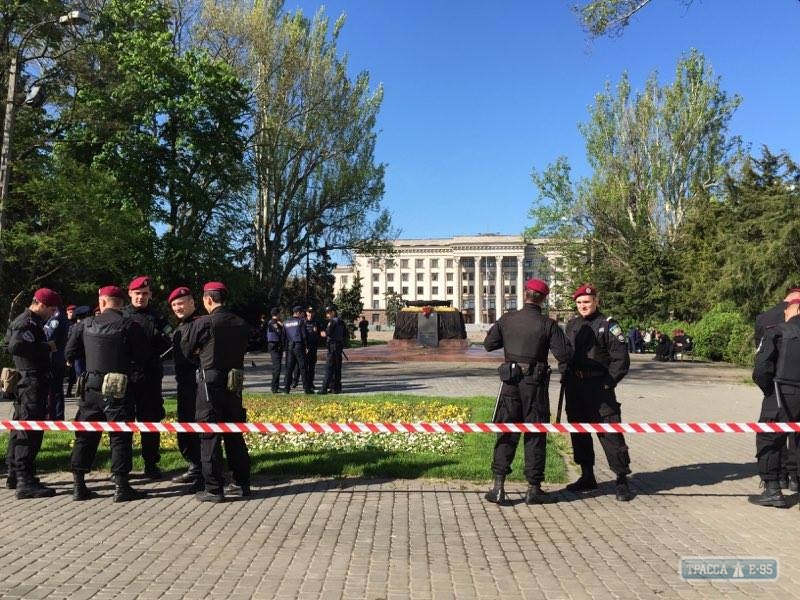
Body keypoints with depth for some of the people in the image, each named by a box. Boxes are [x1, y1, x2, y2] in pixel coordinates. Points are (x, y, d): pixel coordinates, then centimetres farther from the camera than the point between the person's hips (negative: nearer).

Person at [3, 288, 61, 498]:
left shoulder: (30, 321, 19)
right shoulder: (27, 323, -14)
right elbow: (15, 346, -29)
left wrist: (45, 348, 8)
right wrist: (47, 347, -21)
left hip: (24, 383, 11)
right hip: (33, 383, -11)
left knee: (21, 428, 17)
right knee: (30, 431, -11)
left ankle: (14, 475, 28)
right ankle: (25, 482, -11)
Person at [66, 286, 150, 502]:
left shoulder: (85, 325, 2)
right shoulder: (129, 326, -9)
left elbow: (70, 353, 7)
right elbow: (142, 356, -6)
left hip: (92, 386, 4)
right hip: (119, 388, -3)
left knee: (85, 435, 13)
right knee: (120, 436, 2)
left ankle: (78, 485, 18)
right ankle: (121, 487, 3)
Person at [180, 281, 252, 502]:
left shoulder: (202, 323, -10)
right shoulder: (241, 324, 4)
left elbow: (186, 350, 3)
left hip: (211, 382, -5)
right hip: (234, 383, 5)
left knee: (210, 436, 2)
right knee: (235, 434, 15)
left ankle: (214, 489, 5)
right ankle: (242, 483, 22)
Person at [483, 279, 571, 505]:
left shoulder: (507, 320, 0)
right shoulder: (548, 325, -7)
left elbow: (488, 344, 6)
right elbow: (563, 355, -9)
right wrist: (563, 369, 12)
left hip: (511, 382, 2)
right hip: (535, 384, -2)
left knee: (506, 432, 9)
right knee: (535, 435, 8)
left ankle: (498, 486, 5)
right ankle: (533, 488, 13)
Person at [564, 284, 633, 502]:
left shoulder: (607, 325, -4)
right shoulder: (572, 325, 14)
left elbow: (621, 359, -7)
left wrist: (608, 383, -12)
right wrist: (567, 378, 7)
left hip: (599, 386, -6)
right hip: (574, 386, 6)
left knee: (610, 433, -7)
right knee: (579, 432, 12)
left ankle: (622, 480, 2)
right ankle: (587, 477, 25)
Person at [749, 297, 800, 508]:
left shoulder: (776, 332, -6)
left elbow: (761, 369, -14)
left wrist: (768, 389, 2)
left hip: (783, 395, -5)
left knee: (768, 439, 4)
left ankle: (772, 490, 3)